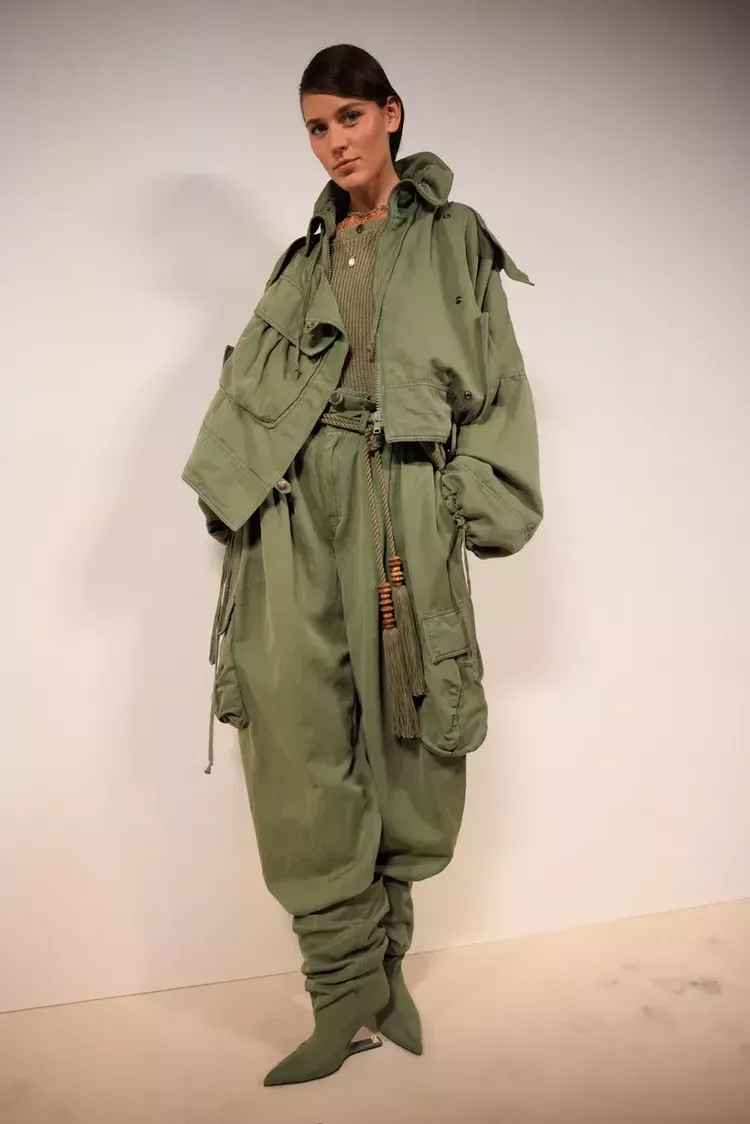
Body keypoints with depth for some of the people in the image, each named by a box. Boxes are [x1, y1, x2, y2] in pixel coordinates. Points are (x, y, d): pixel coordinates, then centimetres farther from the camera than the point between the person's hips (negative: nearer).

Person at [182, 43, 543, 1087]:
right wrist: (238, 486, -2)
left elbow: (497, 383, 6)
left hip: (407, 504, -2)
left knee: (401, 728, 0)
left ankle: (382, 959, 18)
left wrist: (479, 503, -5)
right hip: (298, 503, 3)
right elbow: (247, 386, 13)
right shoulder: (307, 257, 21)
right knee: (297, 730, -7)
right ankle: (348, 981, 2)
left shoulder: (454, 238, 13)